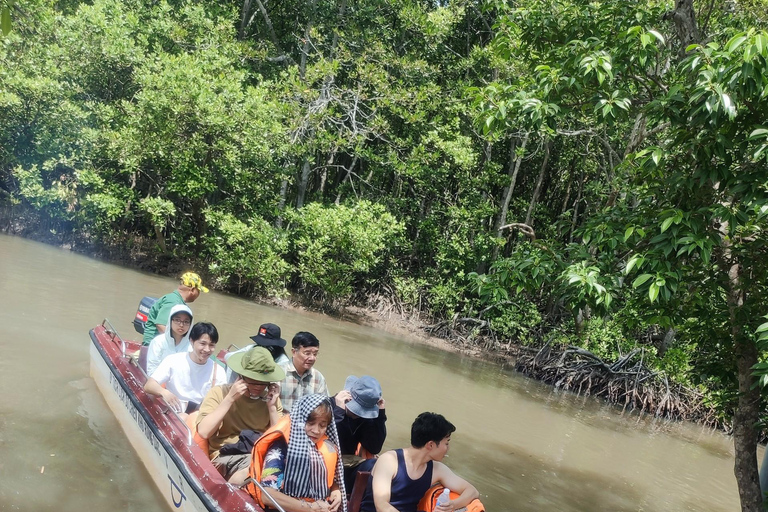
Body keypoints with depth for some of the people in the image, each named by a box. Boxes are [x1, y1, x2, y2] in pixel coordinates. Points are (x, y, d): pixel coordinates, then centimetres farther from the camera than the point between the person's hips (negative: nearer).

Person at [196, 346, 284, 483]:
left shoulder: (269, 398, 8)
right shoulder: (219, 393, -2)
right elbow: (203, 432, -15)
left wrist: (271, 406, -6)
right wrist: (230, 398, -16)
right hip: (227, 456, -5)